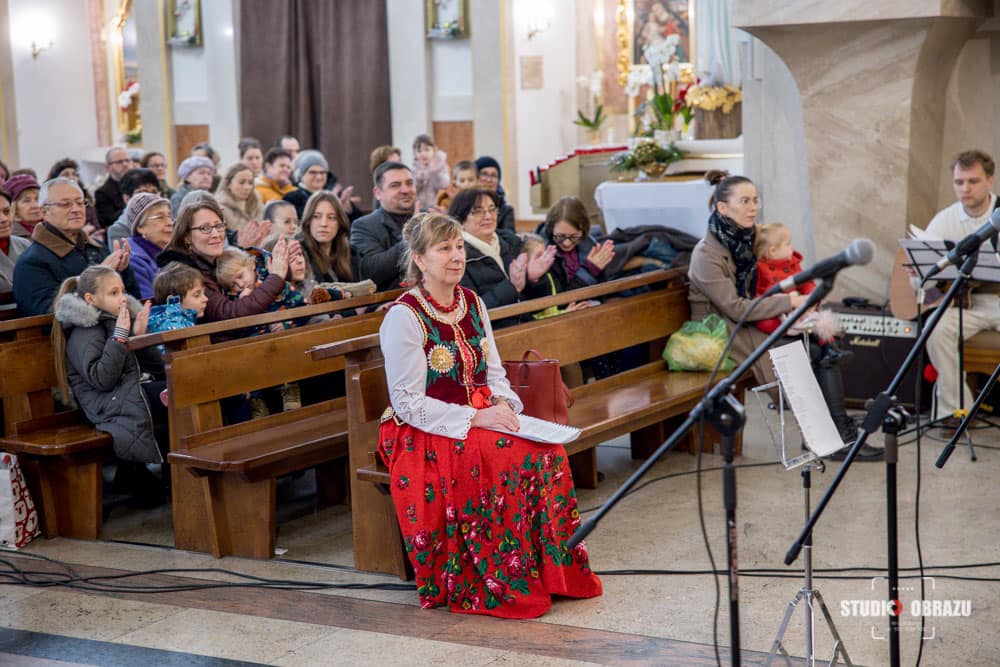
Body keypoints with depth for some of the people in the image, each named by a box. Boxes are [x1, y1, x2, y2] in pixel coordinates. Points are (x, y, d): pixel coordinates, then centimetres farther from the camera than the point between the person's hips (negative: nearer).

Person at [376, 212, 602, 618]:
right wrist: (475, 418, -22)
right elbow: (409, 404, -15)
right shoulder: (404, 317, -11)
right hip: (422, 434, -6)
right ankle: (501, 586, -18)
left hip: (481, 417, 6)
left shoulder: (472, 303, 10)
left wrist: (502, 403, -7)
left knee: (544, 450, -21)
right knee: (504, 456, -30)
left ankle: (552, 569, -11)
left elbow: (495, 374, 16)